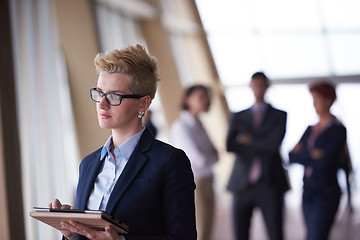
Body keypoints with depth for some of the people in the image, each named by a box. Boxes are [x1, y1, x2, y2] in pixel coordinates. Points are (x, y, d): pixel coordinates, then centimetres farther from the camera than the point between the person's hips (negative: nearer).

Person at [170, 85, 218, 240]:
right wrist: (214, 156, 0)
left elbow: (212, 151, 15)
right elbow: (200, 160, -20)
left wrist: (211, 154, -7)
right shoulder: (181, 126, -15)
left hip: (206, 184, 9)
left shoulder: (198, 125, 12)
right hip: (194, 184, -9)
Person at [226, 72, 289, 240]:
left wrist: (249, 141, -1)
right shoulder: (238, 117, 13)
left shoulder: (279, 116, 7)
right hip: (242, 183, 2)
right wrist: (262, 145, -5)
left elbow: (275, 143, -10)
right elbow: (230, 145, -2)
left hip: (269, 184, -2)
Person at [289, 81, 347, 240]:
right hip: (308, 192, 7)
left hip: (326, 195, -7)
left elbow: (326, 162, -19)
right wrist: (312, 156, -11)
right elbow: (292, 157, 4)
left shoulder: (338, 130, -8)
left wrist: (302, 156, -6)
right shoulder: (311, 130, 13)